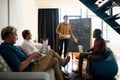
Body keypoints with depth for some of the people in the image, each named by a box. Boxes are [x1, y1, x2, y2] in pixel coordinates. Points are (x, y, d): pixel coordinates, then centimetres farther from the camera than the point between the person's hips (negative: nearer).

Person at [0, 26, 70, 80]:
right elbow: (19, 68, -28)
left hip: (32, 65, 10)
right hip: (30, 70, -10)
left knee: (55, 60, 11)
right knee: (51, 52, 1)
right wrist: (32, 57, -19)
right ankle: (63, 62, 30)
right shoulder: (6, 49, -21)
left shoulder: (10, 46, 11)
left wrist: (33, 54, -1)